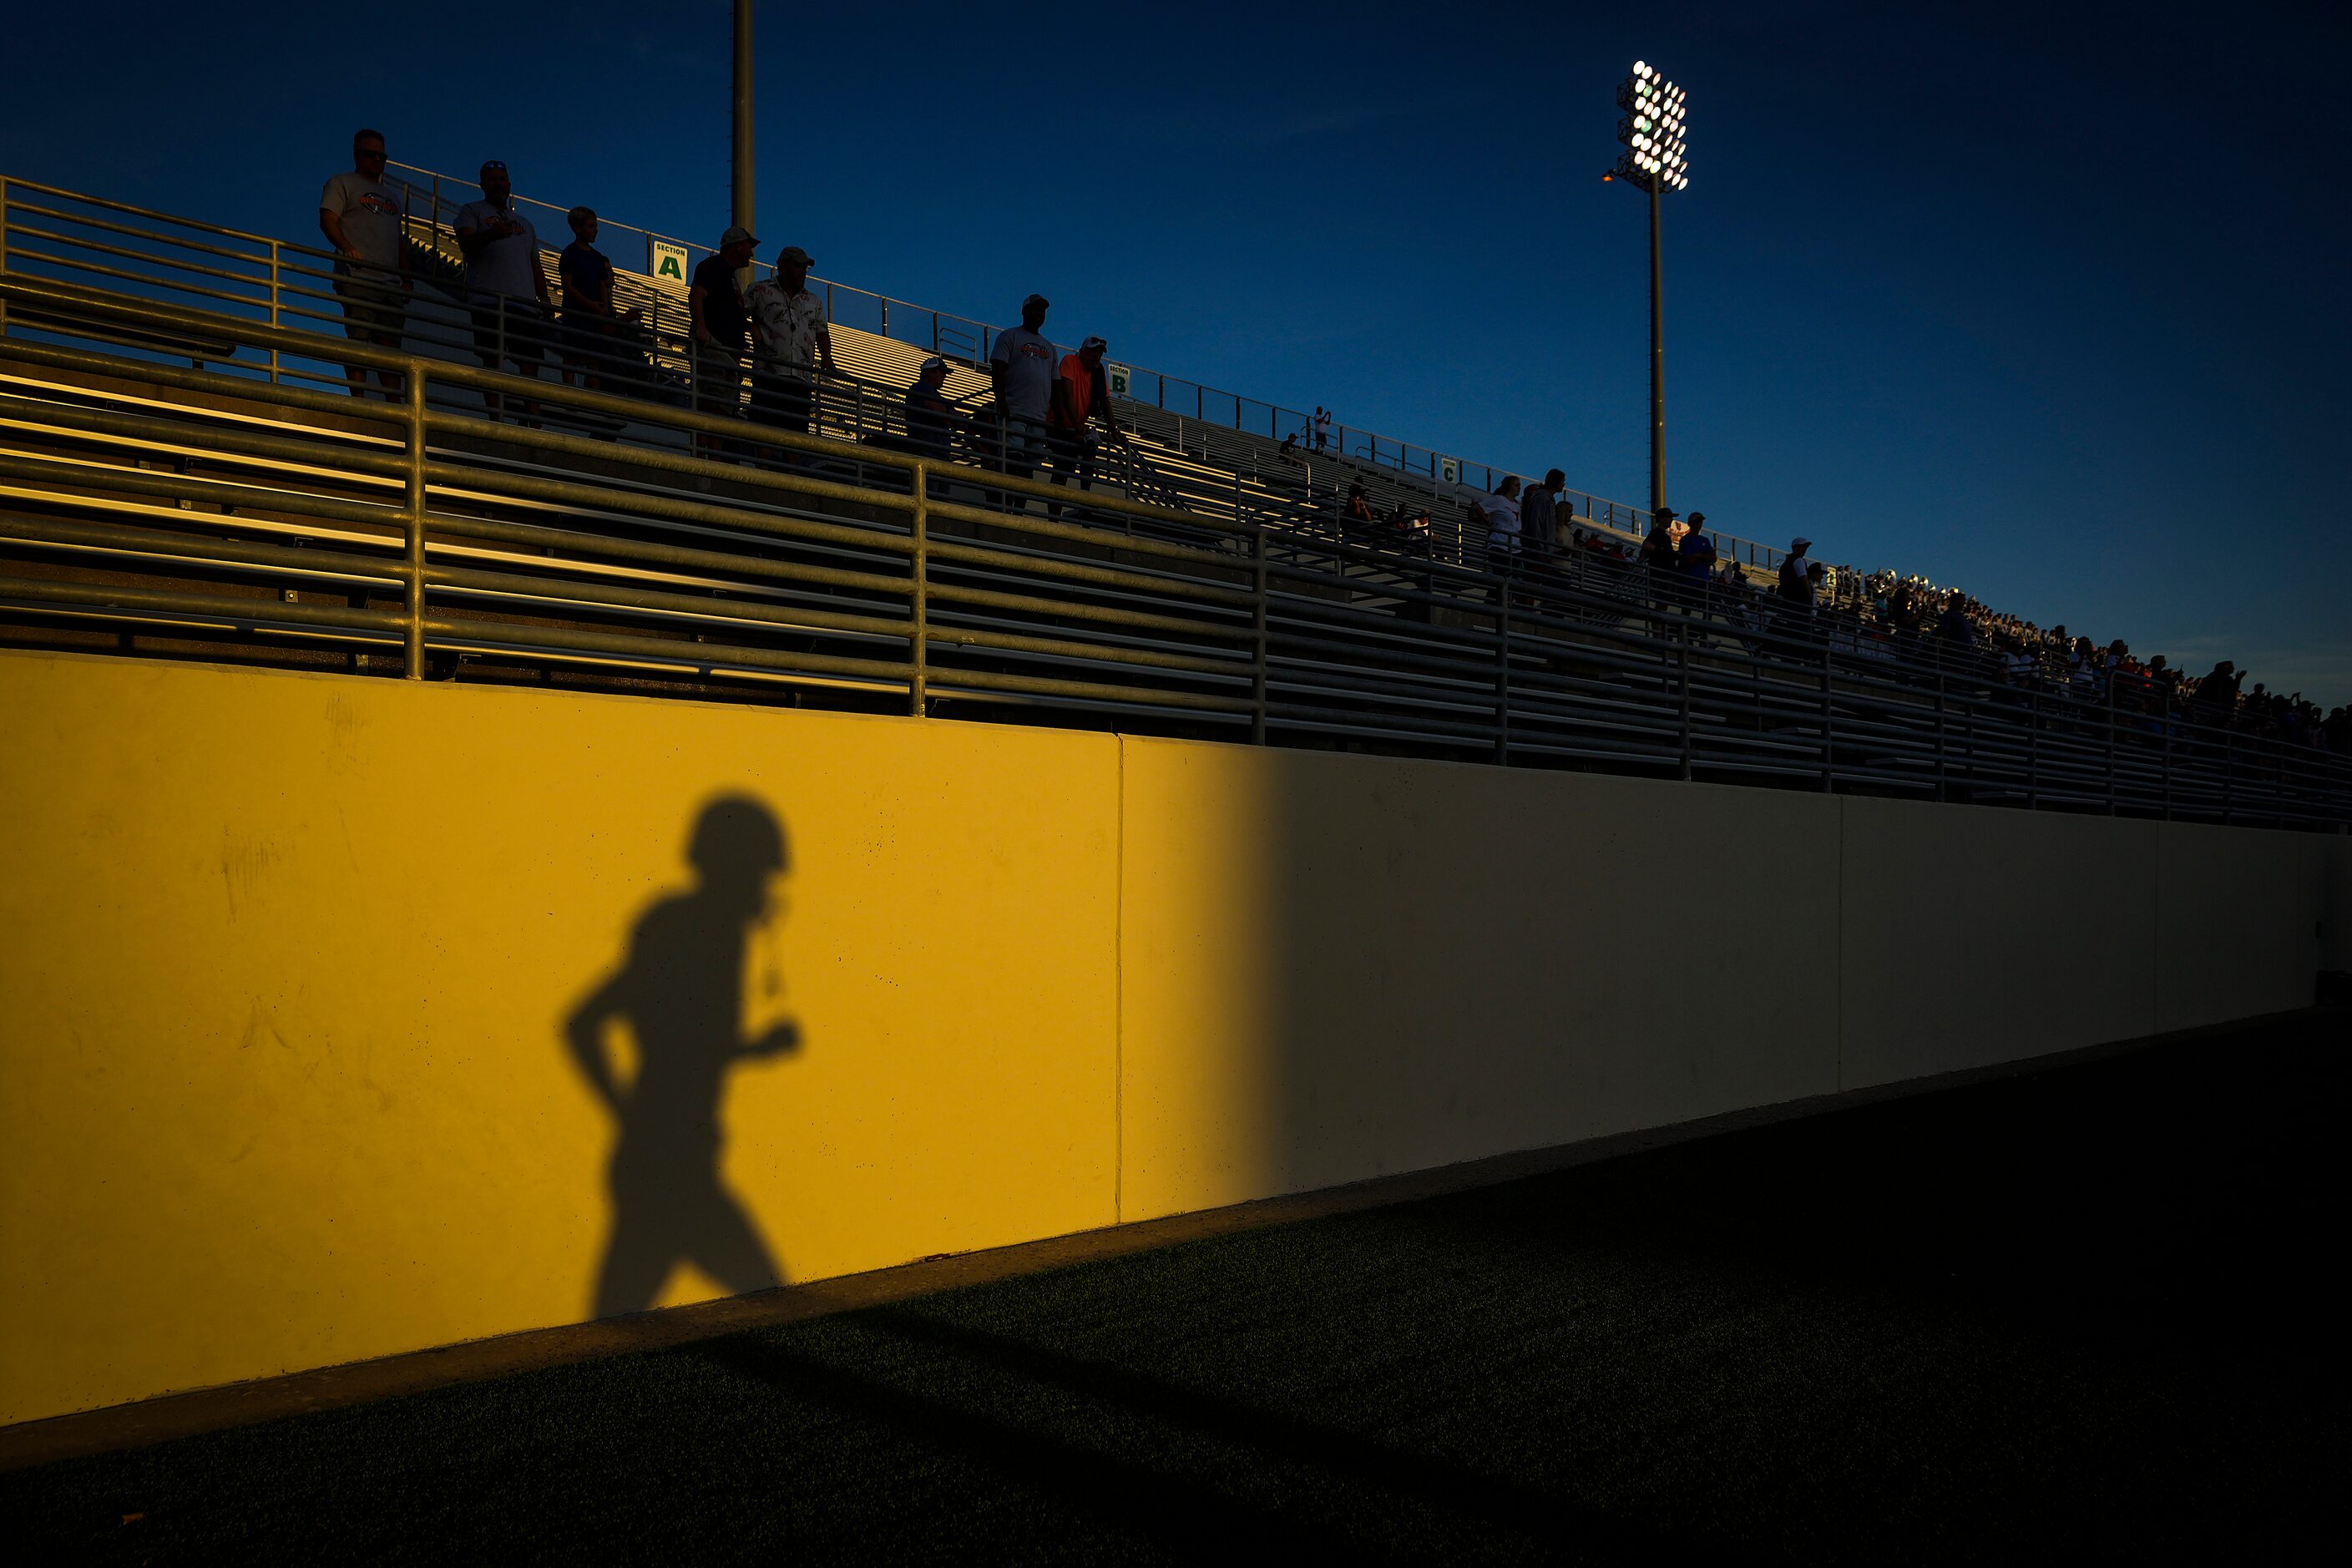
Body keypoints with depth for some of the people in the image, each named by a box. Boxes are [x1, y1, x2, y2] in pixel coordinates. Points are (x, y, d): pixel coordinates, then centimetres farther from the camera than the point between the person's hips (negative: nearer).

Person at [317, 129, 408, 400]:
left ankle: (394, 404, -5)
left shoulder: (392, 196, 29)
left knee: (390, 342, -2)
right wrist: (347, 248, -22)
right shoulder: (342, 184, 10)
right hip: (357, 277, -6)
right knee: (358, 338, -10)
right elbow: (327, 220, -4)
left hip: (391, 281, 6)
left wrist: (406, 280, 16)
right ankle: (358, 400, -13)